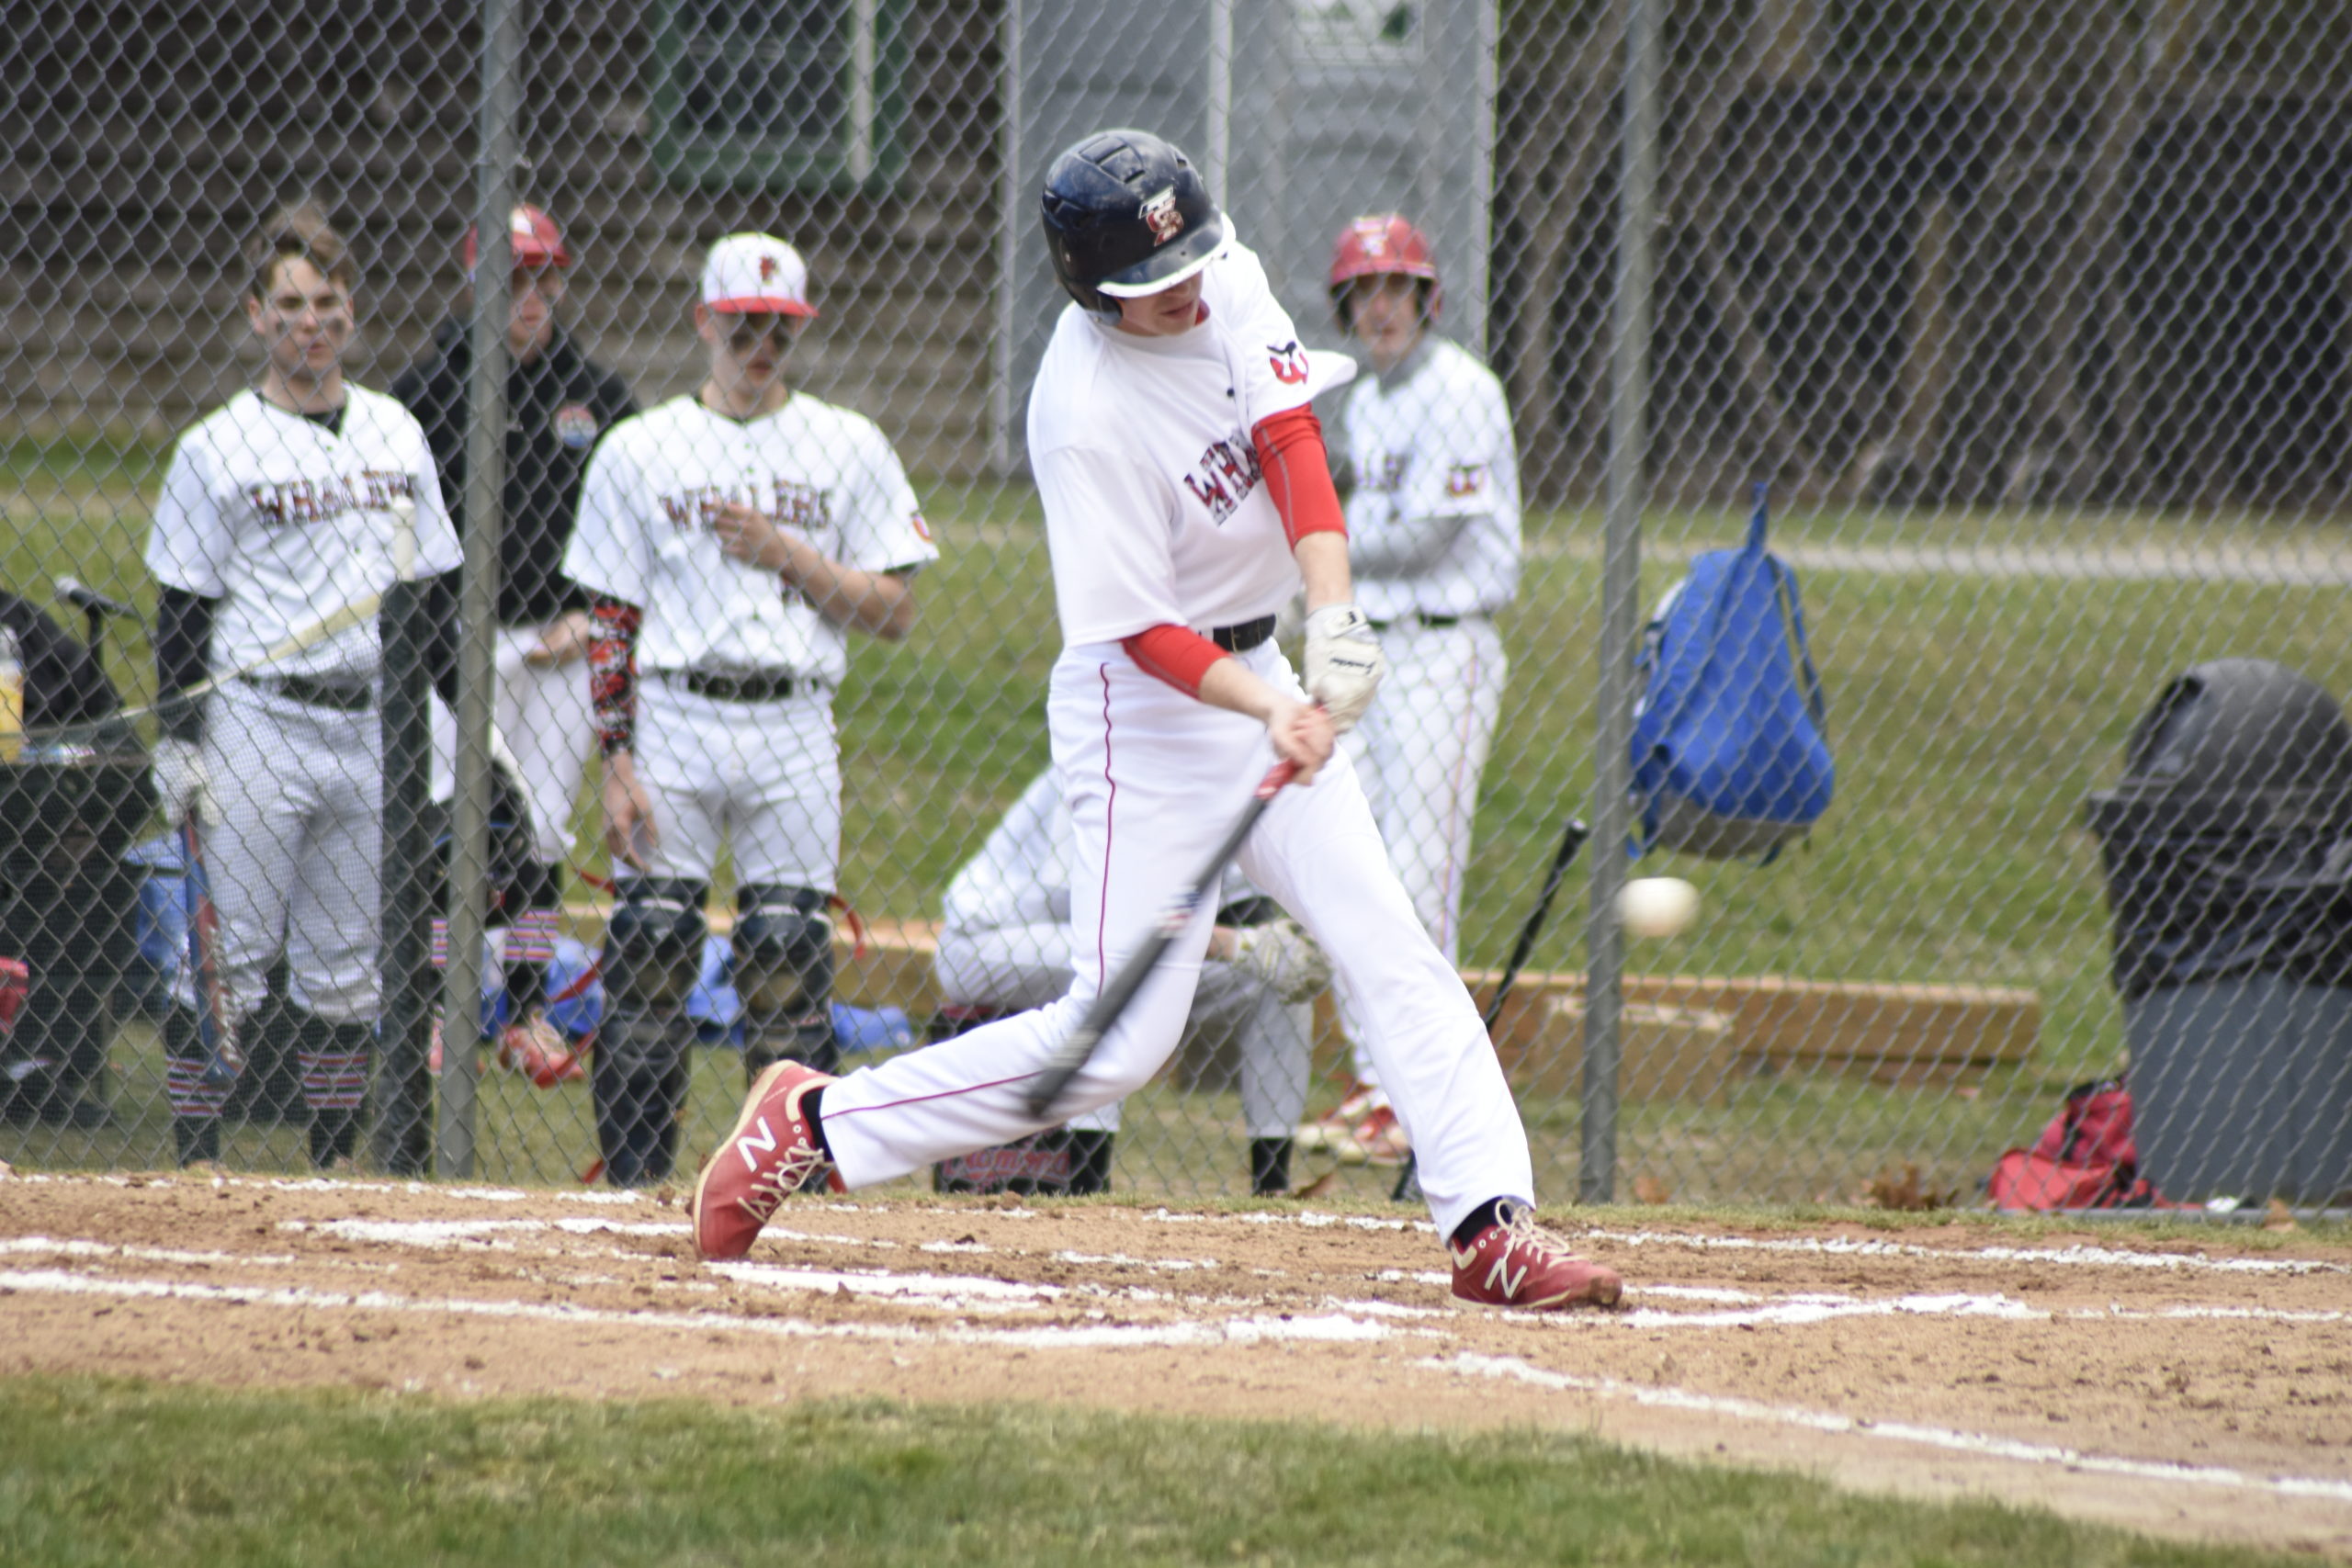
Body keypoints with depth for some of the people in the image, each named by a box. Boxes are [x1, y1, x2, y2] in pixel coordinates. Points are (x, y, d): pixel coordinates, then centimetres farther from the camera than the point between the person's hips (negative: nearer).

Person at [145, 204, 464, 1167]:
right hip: (257, 723, -5)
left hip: (372, 727, 5)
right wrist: (177, 743, -10)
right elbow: (182, 609, -4)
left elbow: (434, 588, 17)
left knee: (345, 969, 8)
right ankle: (196, 1165, -2)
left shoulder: (396, 435, 11)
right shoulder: (218, 447, -3)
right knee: (229, 958, -6)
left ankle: (336, 1164, 14)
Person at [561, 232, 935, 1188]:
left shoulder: (849, 448, 9)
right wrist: (618, 765, -5)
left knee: (789, 959, -3)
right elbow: (612, 625, 4)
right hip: (672, 722, -1)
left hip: (792, 727, 1)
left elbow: (895, 613, 5)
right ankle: (634, 1189, 0)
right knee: (649, 952, -5)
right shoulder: (639, 451, 7)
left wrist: (787, 553, -8)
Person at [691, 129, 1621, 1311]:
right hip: (1145, 700, -8)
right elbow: (1145, 633, -22)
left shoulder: (1230, 285, -5)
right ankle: (811, 1125, 2)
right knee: (1121, 1036, -9)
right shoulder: (1086, 417, -25)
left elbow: (1289, 439, -12)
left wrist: (1334, 615, -26)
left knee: (1392, 954, -2)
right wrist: (1273, 714, -35)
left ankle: (1492, 1226, -4)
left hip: (1260, 675, 8)